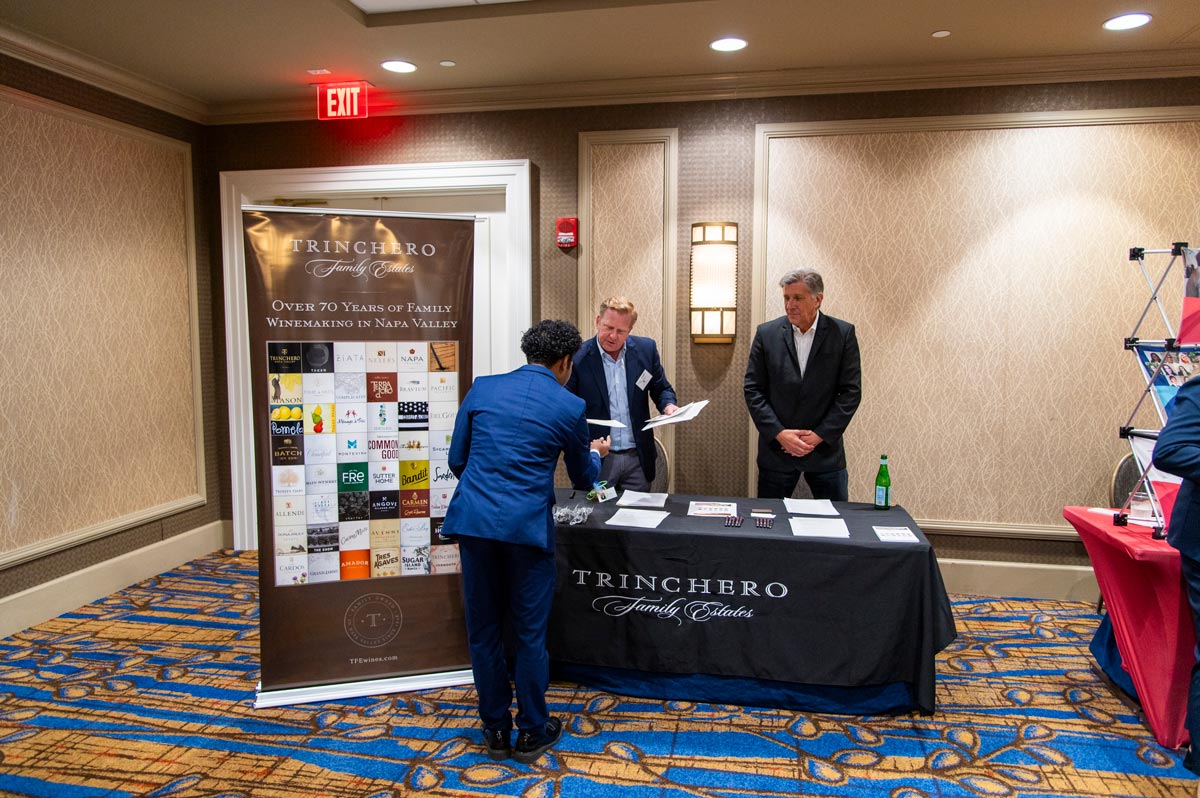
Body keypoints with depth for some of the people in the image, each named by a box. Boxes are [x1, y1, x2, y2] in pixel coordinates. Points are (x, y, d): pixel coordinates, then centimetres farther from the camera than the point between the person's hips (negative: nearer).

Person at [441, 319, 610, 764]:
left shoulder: (482, 389, 7)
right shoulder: (570, 407, 1)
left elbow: (457, 460, 12)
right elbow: (583, 479, 15)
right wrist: (596, 454, 37)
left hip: (473, 520, 3)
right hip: (527, 526, -3)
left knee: (483, 631, 15)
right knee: (530, 635, 12)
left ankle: (495, 730, 28)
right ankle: (532, 732, 26)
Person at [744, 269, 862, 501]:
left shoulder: (843, 333, -2)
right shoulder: (767, 333, 0)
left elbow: (851, 391, -3)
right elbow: (752, 389, -1)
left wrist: (820, 435, -11)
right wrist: (779, 433, -11)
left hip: (825, 449, 0)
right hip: (776, 448, 1)